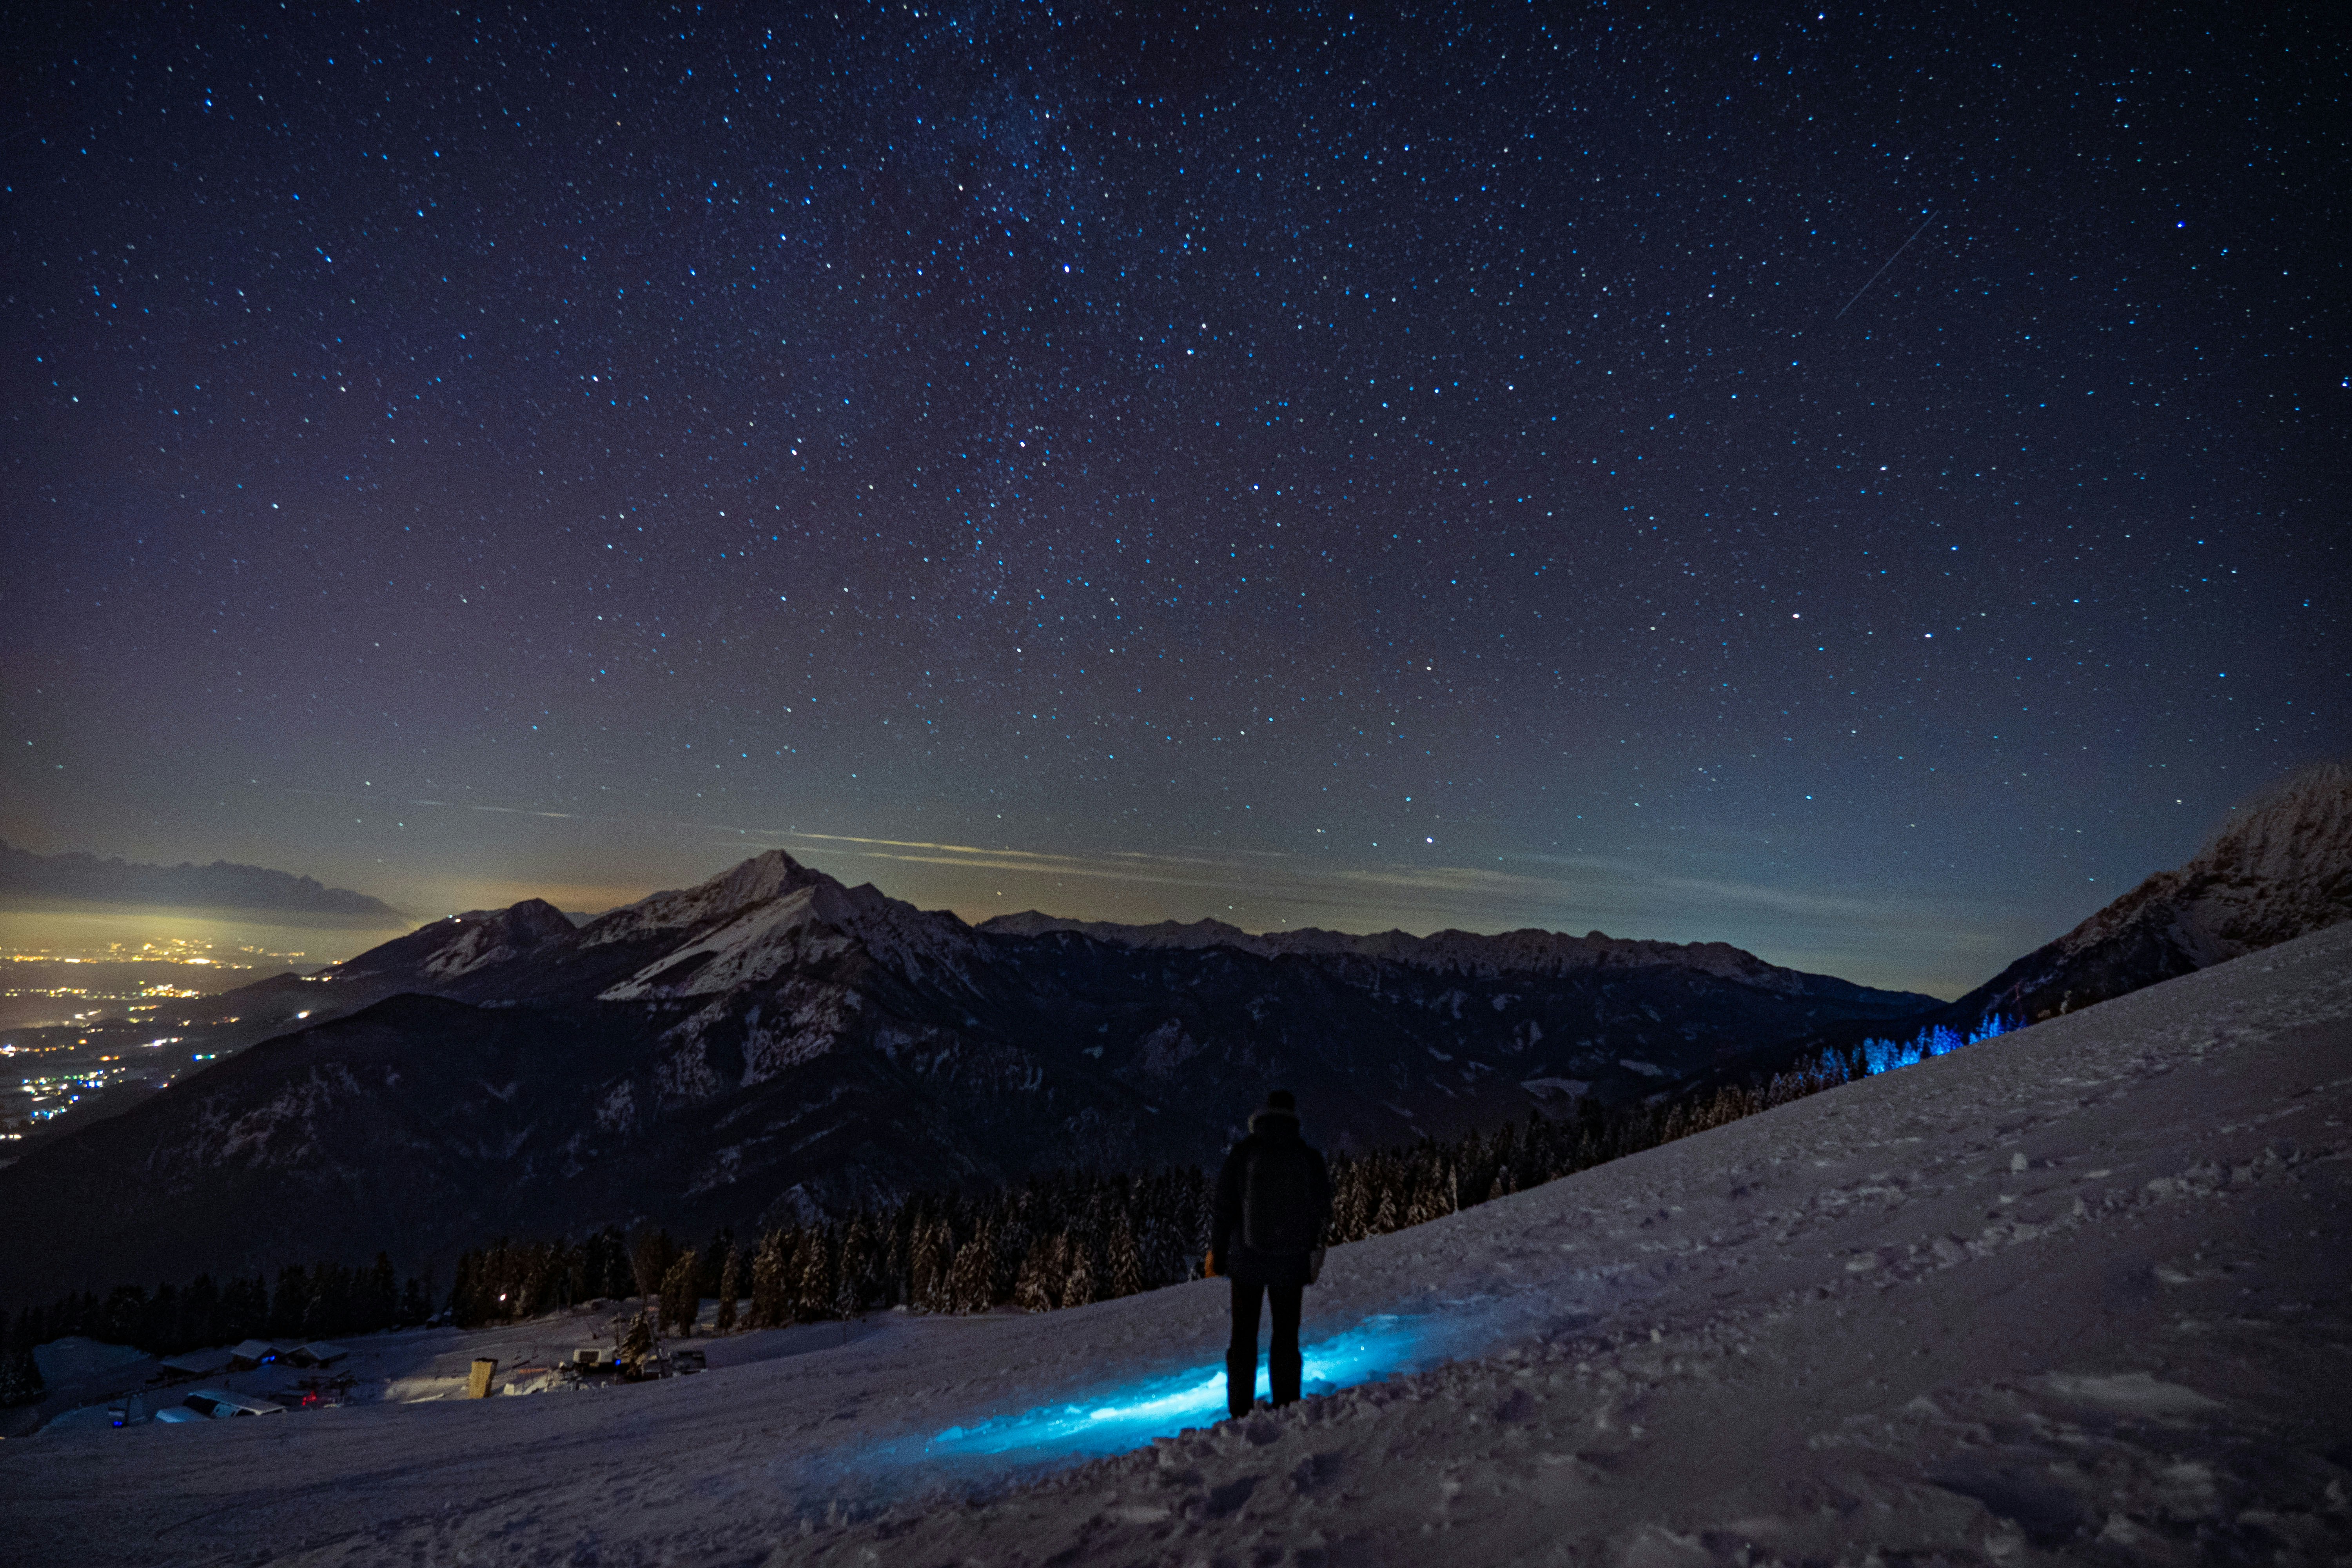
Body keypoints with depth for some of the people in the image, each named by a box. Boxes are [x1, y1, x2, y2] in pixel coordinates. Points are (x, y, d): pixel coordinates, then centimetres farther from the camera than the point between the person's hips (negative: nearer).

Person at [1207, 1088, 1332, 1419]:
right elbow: (1323, 1211, 4)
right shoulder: (1311, 1158, -3)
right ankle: (1287, 1408, 14)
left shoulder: (1242, 1153, -8)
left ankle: (1241, 1411, 10)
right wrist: (1312, 1256, 17)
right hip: (1291, 1263, 1)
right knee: (1287, 1336, 13)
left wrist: (1217, 1251, 5)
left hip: (1247, 1259, -1)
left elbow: (1225, 1206, -6)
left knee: (1244, 1336, 10)